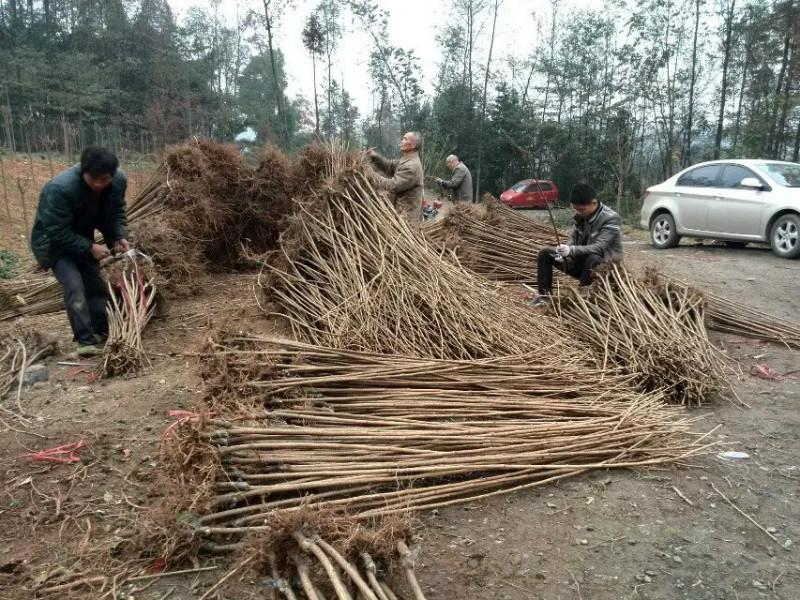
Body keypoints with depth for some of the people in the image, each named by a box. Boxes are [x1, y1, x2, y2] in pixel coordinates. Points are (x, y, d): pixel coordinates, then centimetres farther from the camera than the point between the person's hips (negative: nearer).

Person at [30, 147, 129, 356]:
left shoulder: (118, 181, -20)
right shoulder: (60, 188, -37)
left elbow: (117, 212, -1)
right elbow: (58, 231, -30)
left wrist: (119, 237, -17)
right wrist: (90, 247, -31)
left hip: (82, 237, 6)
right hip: (54, 241, -6)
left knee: (96, 284, 8)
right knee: (74, 286, -19)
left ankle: (102, 333, 19)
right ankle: (85, 340, -14)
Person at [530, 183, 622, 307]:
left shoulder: (610, 218, -21)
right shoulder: (581, 216, -1)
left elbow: (599, 247, -31)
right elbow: (573, 240, 6)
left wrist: (571, 250, -43)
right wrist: (565, 251, -17)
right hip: (582, 261, 7)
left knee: (593, 259, -42)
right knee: (545, 254, 0)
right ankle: (544, 295, -3)